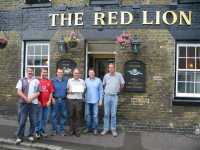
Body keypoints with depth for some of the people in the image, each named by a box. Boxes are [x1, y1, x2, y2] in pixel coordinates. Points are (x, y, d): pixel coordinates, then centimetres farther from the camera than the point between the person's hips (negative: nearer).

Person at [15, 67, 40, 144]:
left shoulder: (37, 81, 10)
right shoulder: (21, 80, 7)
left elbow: (38, 92, 3)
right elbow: (19, 92, -2)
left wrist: (31, 98, -13)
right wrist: (26, 99, -14)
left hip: (34, 103, 1)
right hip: (24, 103, -1)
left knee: (33, 121, 5)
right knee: (22, 121, -1)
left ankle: (31, 135, 18)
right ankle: (19, 137, 7)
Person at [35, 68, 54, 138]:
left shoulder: (49, 82, 6)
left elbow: (51, 92, 6)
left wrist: (49, 101, -3)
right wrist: (37, 101, -8)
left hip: (46, 103, 3)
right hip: (39, 103, -3)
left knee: (45, 118, 10)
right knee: (39, 118, 2)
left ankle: (42, 131, 21)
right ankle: (37, 131, 13)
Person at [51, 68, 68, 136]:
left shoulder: (66, 80, 8)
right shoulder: (53, 81, 3)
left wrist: (67, 96, 2)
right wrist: (52, 98, -7)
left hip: (63, 100, 2)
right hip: (55, 100, -2)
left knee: (63, 115, 6)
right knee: (54, 115, 2)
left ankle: (62, 130, 17)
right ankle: (54, 130, 14)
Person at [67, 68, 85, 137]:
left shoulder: (82, 81, 12)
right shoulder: (69, 80, 10)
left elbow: (84, 89, 13)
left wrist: (82, 91, -7)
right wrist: (69, 92, -10)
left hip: (79, 100, 0)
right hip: (71, 100, 0)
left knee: (78, 116, 1)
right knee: (71, 115, 4)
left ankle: (77, 131, 9)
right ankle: (71, 130, 15)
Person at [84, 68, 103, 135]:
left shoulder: (98, 80, -1)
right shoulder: (86, 81, 3)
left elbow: (101, 91, 1)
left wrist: (100, 100, -3)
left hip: (95, 101, -2)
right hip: (87, 101, 2)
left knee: (95, 115, 0)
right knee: (88, 114, 9)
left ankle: (95, 128, 10)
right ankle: (88, 127, 21)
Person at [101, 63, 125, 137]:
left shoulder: (119, 75, -4)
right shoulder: (106, 76, 0)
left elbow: (122, 84, 9)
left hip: (114, 96, -1)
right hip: (106, 96, 2)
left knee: (113, 114, 1)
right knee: (106, 113, 6)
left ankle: (113, 129, 10)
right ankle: (106, 128, 14)